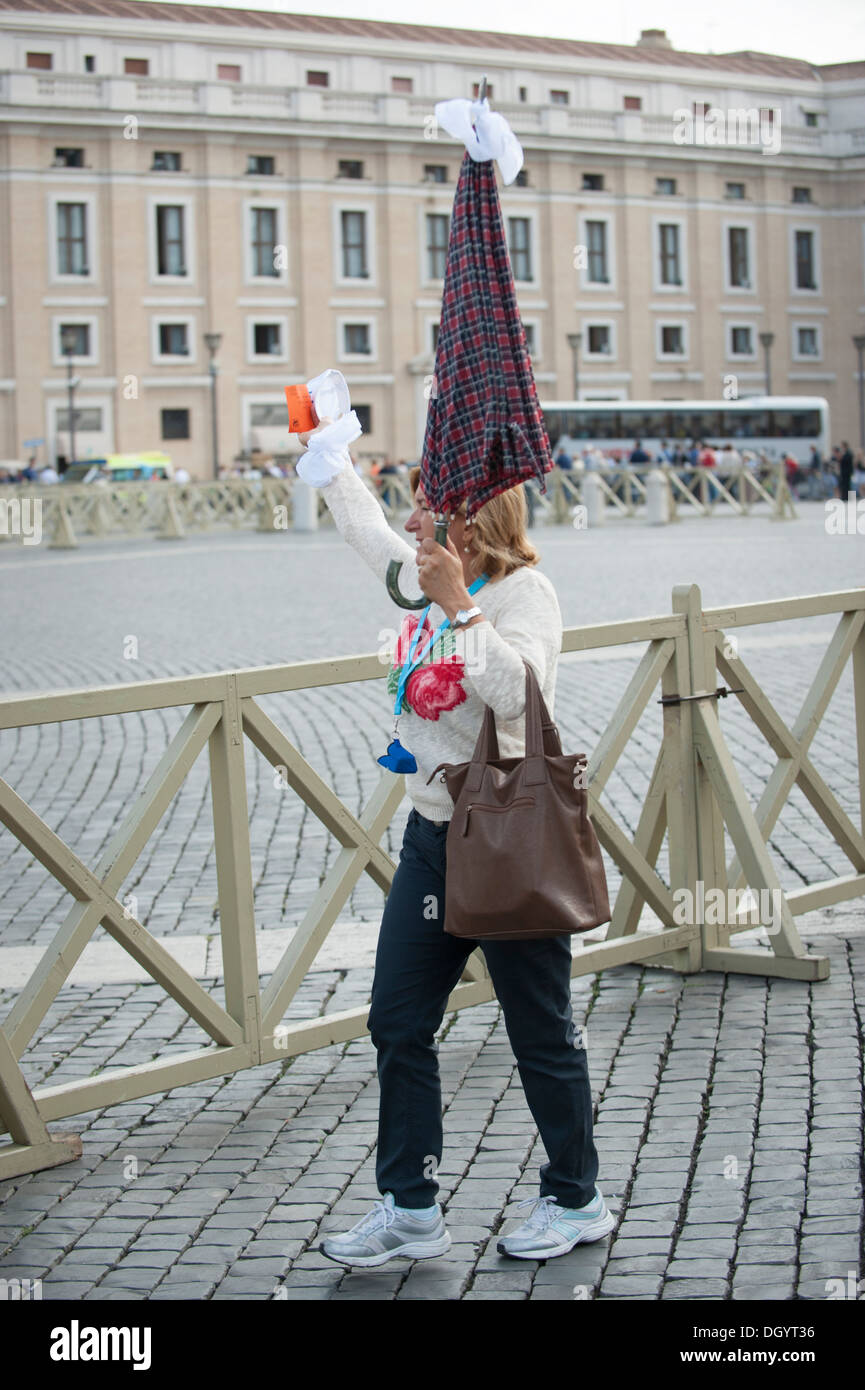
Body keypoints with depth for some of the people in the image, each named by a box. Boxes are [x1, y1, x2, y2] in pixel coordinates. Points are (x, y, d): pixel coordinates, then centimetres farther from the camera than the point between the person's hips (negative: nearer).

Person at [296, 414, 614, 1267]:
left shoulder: (523, 591, -14)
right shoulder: (425, 575, 7)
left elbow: (520, 692, -32)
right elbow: (361, 523, 27)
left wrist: (458, 606, -33)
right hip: (433, 834, 8)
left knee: (540, 1033, 6)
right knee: (397, 1024, 8)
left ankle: (576, 1201, 23)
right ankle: (409, 1210, 18)